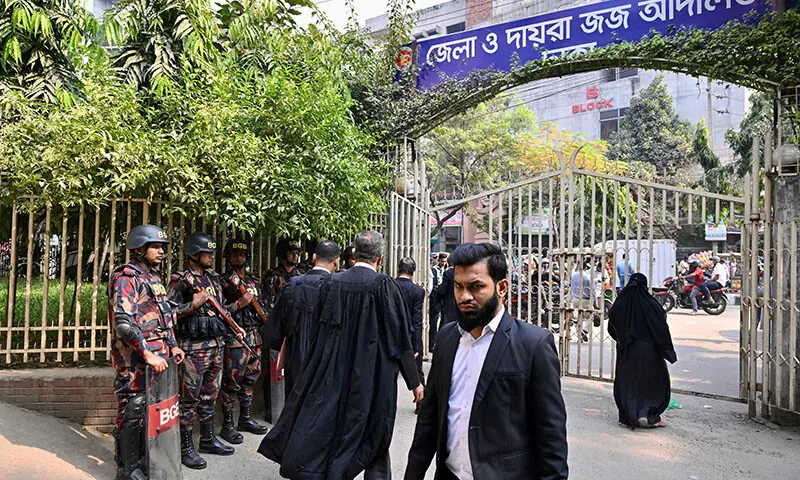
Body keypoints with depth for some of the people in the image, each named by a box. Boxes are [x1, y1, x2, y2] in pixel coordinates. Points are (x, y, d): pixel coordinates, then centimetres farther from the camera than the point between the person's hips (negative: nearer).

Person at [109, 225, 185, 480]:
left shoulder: (153, 277, 16)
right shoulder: (126, 277, -13)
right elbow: (123, 322, -23)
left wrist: (172, 345, 16)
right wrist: (148, 355, -25)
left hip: (158, 356, 9)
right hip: (136, 359, -9)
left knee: (151, 410, 15)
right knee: (132, 412, 0)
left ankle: (143, 459, 28)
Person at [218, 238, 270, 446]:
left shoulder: (254, 282, 15)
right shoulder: (224, 281, -6)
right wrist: (239, 303, -20)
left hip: (254, 336, 7)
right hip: (234, 338, -7)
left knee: (250, 379, 15)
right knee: (231, 381, -2)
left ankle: (246, 419, 27)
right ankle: (227, 425, 7)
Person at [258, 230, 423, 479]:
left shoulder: (335, 282, -2)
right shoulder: (384, 285, -13)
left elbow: (323, 329, 7)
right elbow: (400, 338, -11)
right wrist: (414, 381, -4)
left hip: (334, 374, 3)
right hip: (372, 377, -3)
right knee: (374, 439, 13)